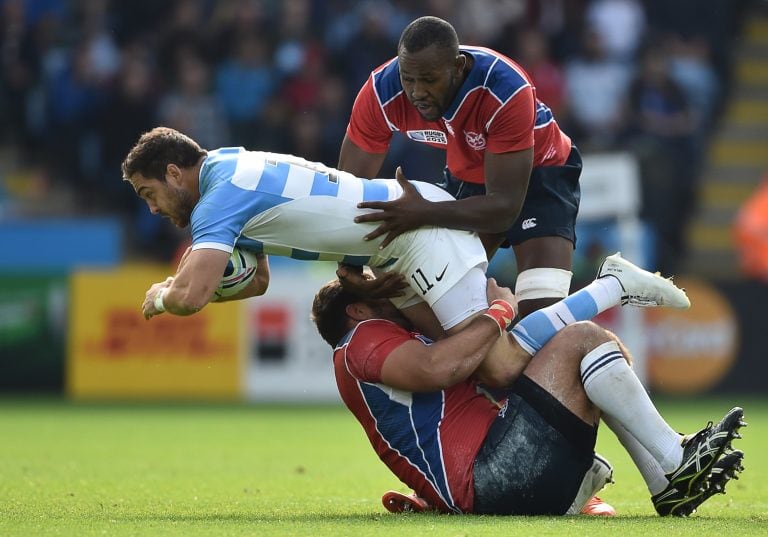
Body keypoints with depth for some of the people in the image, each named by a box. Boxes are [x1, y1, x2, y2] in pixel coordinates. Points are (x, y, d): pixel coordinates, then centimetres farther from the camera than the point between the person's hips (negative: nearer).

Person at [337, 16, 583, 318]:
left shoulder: (506, 91, -39)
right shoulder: (382, 93, -28)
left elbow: (504, 207, -38)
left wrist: (425, 214, -53)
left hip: (539, 170, -4)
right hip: (466, 176, 4)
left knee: (541, 310, -22)